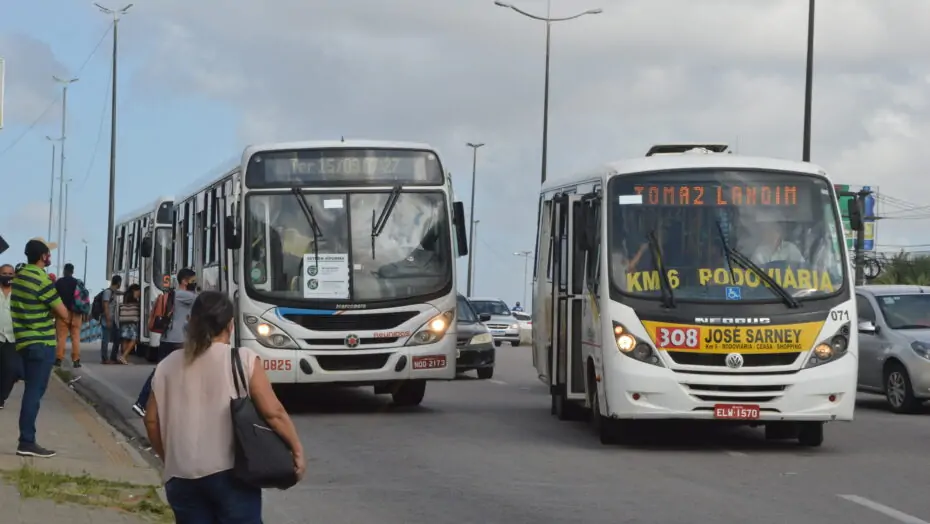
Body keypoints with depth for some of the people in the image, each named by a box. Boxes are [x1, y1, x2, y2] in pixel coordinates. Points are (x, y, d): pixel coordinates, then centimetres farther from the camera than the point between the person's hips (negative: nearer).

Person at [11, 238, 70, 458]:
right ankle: (27, 442, -8)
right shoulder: (42, 281, -17)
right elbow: (64, 314, -13)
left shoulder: (20, 276, 10)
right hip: (41, 344, -9)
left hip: (25, 341, 9)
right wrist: (53, 300, 5)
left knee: (32, 390, 13)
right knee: (34, 392, -7)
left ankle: (27, 439, 14)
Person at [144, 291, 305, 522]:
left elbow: (152, 420, 10)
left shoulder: (167, 366, 7)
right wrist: (297, 449, 4)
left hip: (182, 475, 4)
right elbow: (273, 412, -7)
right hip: (231, 472, -4)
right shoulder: (243, 360, -5)